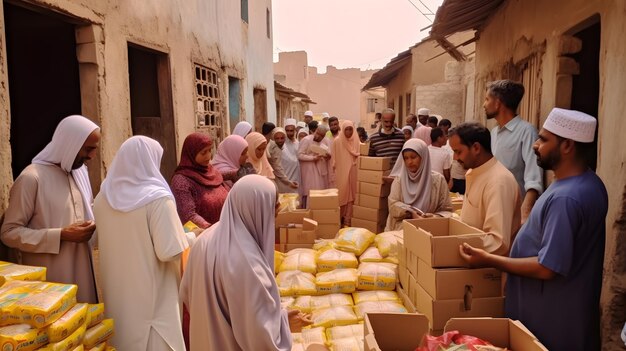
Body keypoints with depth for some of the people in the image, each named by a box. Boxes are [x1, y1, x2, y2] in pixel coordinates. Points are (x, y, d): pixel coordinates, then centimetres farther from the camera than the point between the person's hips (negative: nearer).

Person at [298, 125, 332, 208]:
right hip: (310, 170, -5)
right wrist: (313, 158, -21)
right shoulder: (306, 140, -11)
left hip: (322, 170, 5)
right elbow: (300, 155, -14)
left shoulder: (326, 141, 6)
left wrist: (328, 156, -11)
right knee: (310, 192, -5)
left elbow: (330, 154, 13)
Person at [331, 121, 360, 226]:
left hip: (352, 171, 2)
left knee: (351, 194, 2)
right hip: (341, 171, -2)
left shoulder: (356, 140, 3)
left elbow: (358, 155, 13)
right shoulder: (337, 141, -4)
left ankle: (348, 219, 8)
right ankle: (339, 219, 11)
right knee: (341, 195, 0)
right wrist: (334, 171, -1)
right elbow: (333, 158, 0)